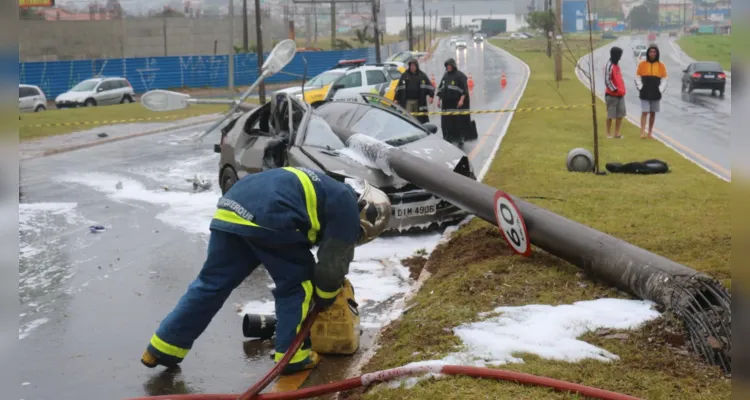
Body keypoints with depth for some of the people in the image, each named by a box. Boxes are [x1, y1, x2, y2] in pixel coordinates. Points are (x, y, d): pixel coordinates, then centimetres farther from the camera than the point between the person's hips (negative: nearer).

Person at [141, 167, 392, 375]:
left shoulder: (331, 194, 37)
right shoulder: (347, 209, 11)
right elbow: (333, 264, 11)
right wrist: (323, 301, 27)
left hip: (232, 207, 9)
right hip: (267, 217, -9)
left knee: (212, 283, 15)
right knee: (296, 283, 10)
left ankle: (163, 348, 20)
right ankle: (292, 355, 15)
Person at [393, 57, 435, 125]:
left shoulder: (422, 75, 5)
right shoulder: (404, 75, 7)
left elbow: (430, 86, 4)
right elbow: (399, 88, 9)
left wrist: (431, 96, -9)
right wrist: (396, 99, 4)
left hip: (419, 101, 1)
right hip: (407, 101, -1)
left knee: (419, 119, 6)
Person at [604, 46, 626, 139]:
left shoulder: (616, 65, 14)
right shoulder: (609, 65, -15)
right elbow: (607, 80, -21)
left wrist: (622, 89, 13)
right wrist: (615, 90, -19)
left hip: (620, 94, 8)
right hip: (612, 95, -8)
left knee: (620, 114, 9)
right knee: (611, 115, -1)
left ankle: (617, 133, 17)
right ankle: (609, 133, 9)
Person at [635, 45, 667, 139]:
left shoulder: (661, 65, 3)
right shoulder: (642, 64, 0)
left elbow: (664, 80, 6)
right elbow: (637, 78, 3)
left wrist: (660, 90, -5)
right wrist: (640, 88, -6)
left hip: (656, 94, 2)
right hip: (644, 94, -2)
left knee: (652, 113, 8)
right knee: (644, 112, -8)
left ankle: (650, 132, 16)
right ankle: (642, 132, -10)